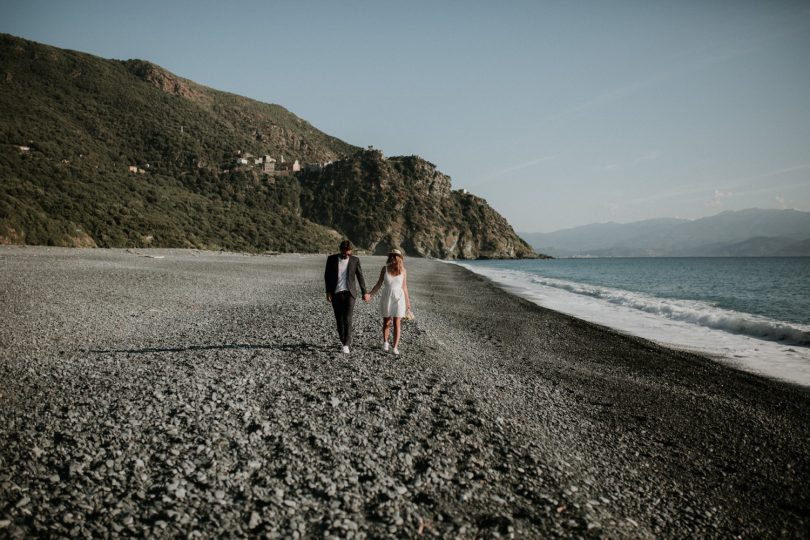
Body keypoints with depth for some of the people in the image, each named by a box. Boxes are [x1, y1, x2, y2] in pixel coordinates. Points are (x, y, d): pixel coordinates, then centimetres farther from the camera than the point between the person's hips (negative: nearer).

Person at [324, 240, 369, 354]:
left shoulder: (355, 260, -1)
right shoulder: (331, 259, -1)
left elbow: (360, 277, 5)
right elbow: (327, 276, 4)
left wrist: (364, 292, 5)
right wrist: (328, 292, -3)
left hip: (349, 293, -1)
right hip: (336, 293, 2)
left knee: (347, 319, -12)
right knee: (339, 319, 6)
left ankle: (346, 345, -11)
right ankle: (345, 341, 22)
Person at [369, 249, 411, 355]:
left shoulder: (403, 271, -4)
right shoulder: (385, 269, -7)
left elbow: (404, 287, 4)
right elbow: (379, 284, 0)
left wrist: (407, 302, 7)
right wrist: (369, 294, -9)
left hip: (398, 298, 0)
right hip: (386, 298, 0)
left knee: (397, 324, -4)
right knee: (386, 323, 11)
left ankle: (395, 347, 5)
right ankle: (385, 342, 35)